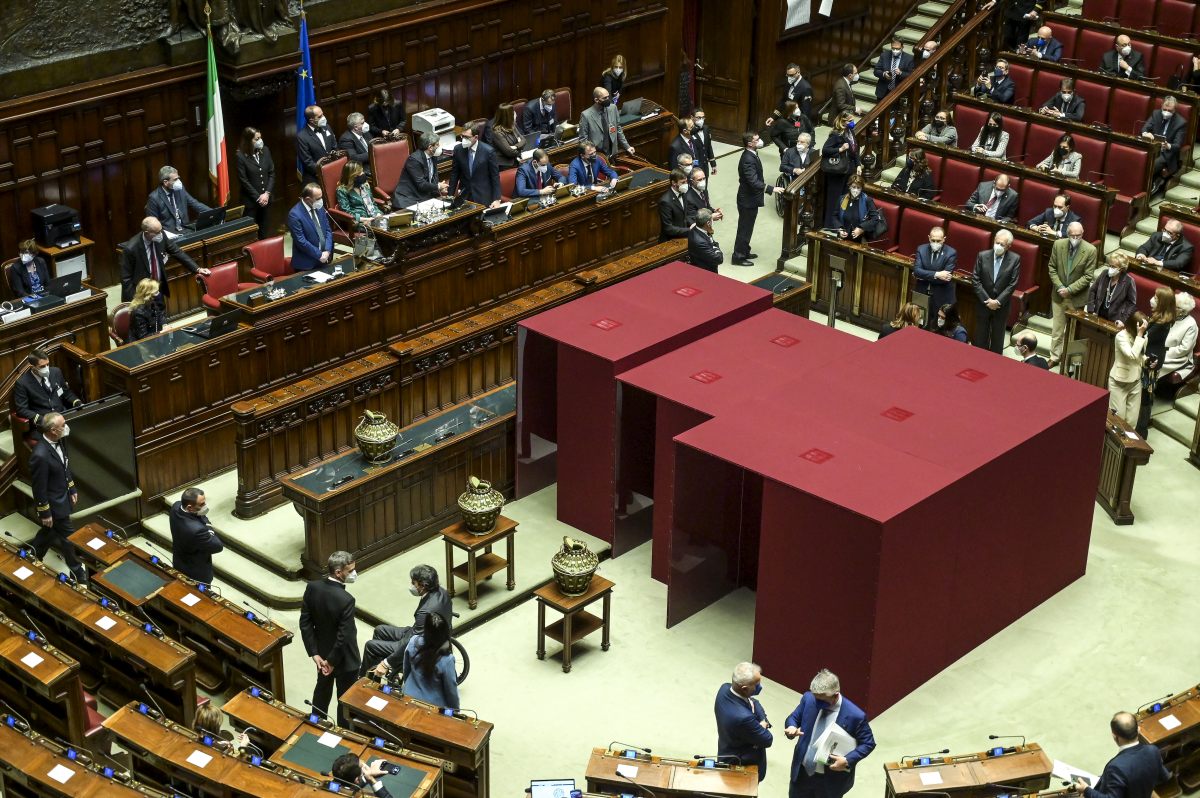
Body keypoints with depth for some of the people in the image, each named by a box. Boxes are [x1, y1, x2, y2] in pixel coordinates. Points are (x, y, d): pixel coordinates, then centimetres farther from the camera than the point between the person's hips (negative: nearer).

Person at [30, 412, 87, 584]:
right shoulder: (41, 455, -35)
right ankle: (77, 572, 27)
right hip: (54, 504, -8)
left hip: (63, 496, 8)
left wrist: (72, 488, 16)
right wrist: (44, 513, -16)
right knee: (69, 537, 7)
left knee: (48, 531, 27)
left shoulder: (59, 441, -9)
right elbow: (39, 487, -24)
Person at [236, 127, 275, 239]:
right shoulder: (241, 156, -12)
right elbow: (243, 180, -12)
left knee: (263, 230, 11)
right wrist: (258, 197, -12)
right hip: (251, 201, -4)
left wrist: (267, 193, -7)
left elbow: (272, 173, 4)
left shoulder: (265, 151, 2)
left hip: (266, 198, 4)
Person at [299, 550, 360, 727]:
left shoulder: (312, 587, -14)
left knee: (322, 689, 29)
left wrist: (314, 653, -3)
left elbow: (305, 623, -7)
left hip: (322, 651, 6)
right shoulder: (346, 600, -33)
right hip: (343, 658, -6)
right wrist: (332, 662, -13)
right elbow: (344, 637, -28)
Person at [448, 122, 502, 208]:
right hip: (464, 195, 3)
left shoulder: (488, 151, -12)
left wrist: (497, 199, -10)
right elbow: (454, 174, 7)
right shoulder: (458, 149, -3)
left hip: (483, 197, -3)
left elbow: (495, 177, -7)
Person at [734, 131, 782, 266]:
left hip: (751, 198, 10)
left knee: (747, 227, 21)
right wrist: (771, 189, -35)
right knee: (745, 228, 1)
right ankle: (738, 257, 11)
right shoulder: (748, 160, -27)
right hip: (747, 200, -10)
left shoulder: (751, 154, 4)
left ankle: (744, 252, 34)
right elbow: (754, 182, -33)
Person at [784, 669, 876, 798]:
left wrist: (848, 761, -25)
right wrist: (792, 728, -21)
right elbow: (793, 718, 4)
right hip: (802, 771, 4)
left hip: (831, 779, -4)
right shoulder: (808, 699, -13)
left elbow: (868, 743, -11)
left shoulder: (855, 715, -25)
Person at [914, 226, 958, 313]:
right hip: (922, 294, 3)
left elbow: (946, 277, -17)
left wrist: (924, 276, -14)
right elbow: (916, 270, -12)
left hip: (942, 298, -3)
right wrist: (936, 274, -23)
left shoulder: (951, 253, -10)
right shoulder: (921, 249, 0)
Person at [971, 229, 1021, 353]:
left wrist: (998, 301, -16)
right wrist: (987, 300, -13)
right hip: (983, 304, 1)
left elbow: (1013, 284, -10)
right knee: (980, 336, 11)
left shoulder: (1015, 259, -9)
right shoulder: (982, 256, -7)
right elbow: (975, 280, -7)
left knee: (997, 337, 10)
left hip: (1001, 305, -1)